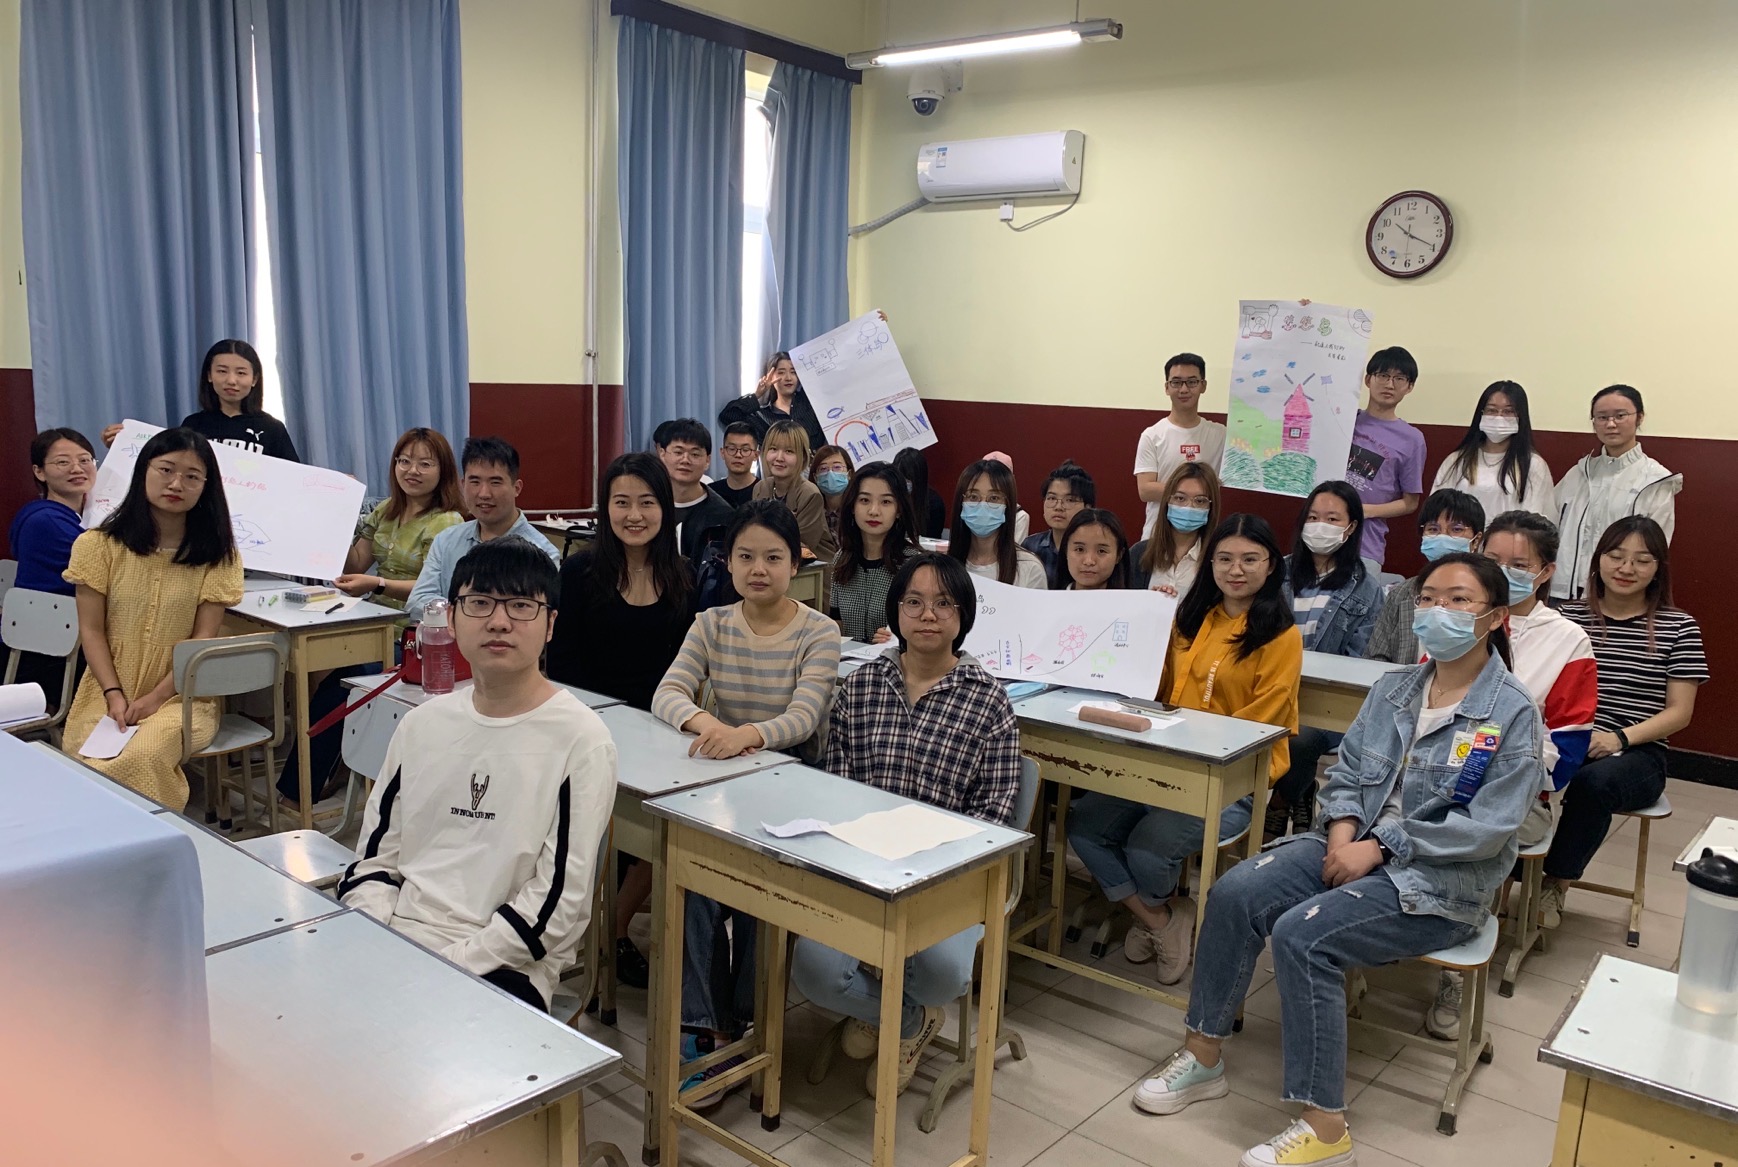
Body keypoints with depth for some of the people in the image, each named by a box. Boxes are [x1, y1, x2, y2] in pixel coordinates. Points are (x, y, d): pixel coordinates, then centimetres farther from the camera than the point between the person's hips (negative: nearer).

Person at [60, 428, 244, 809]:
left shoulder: (217, 555, 1)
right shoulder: (100, 545, 4)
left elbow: (204, 638, -4)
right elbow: (91, 630, 1)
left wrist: (155, 698, -12)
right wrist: (113, 695, -10)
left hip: (181, 695, -1)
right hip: (106, 694, 2)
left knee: (142, 757, -31)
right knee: (89, 764, -26)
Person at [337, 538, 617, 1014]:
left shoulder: (581, 739, -8)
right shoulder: (423, 724, 10)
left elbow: (560, 900, -10)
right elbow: (376, 855, 14)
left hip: (501, 966, -5)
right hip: (394, 941, 5)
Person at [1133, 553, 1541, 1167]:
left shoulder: (1512, 714, -10)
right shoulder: (1394, 688, 9)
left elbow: (1487, 828, -16)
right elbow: (1345, 773, 11)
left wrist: (1378, 846, -18)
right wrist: (1342, 830, -10)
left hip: (1439, 885, -6)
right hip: (1357, 848, 6)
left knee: (1302, 936, -28)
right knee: (1234, 893, -17)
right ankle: (1202, 1054, -3)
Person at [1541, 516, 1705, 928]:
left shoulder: (1678, 627, 6)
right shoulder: (1570, 616, 10)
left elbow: (1679, 712, 2)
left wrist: (1621, 737, -15)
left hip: (1638, 753, -1)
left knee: (1595, 781, -37)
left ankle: (1557, 884, -15)